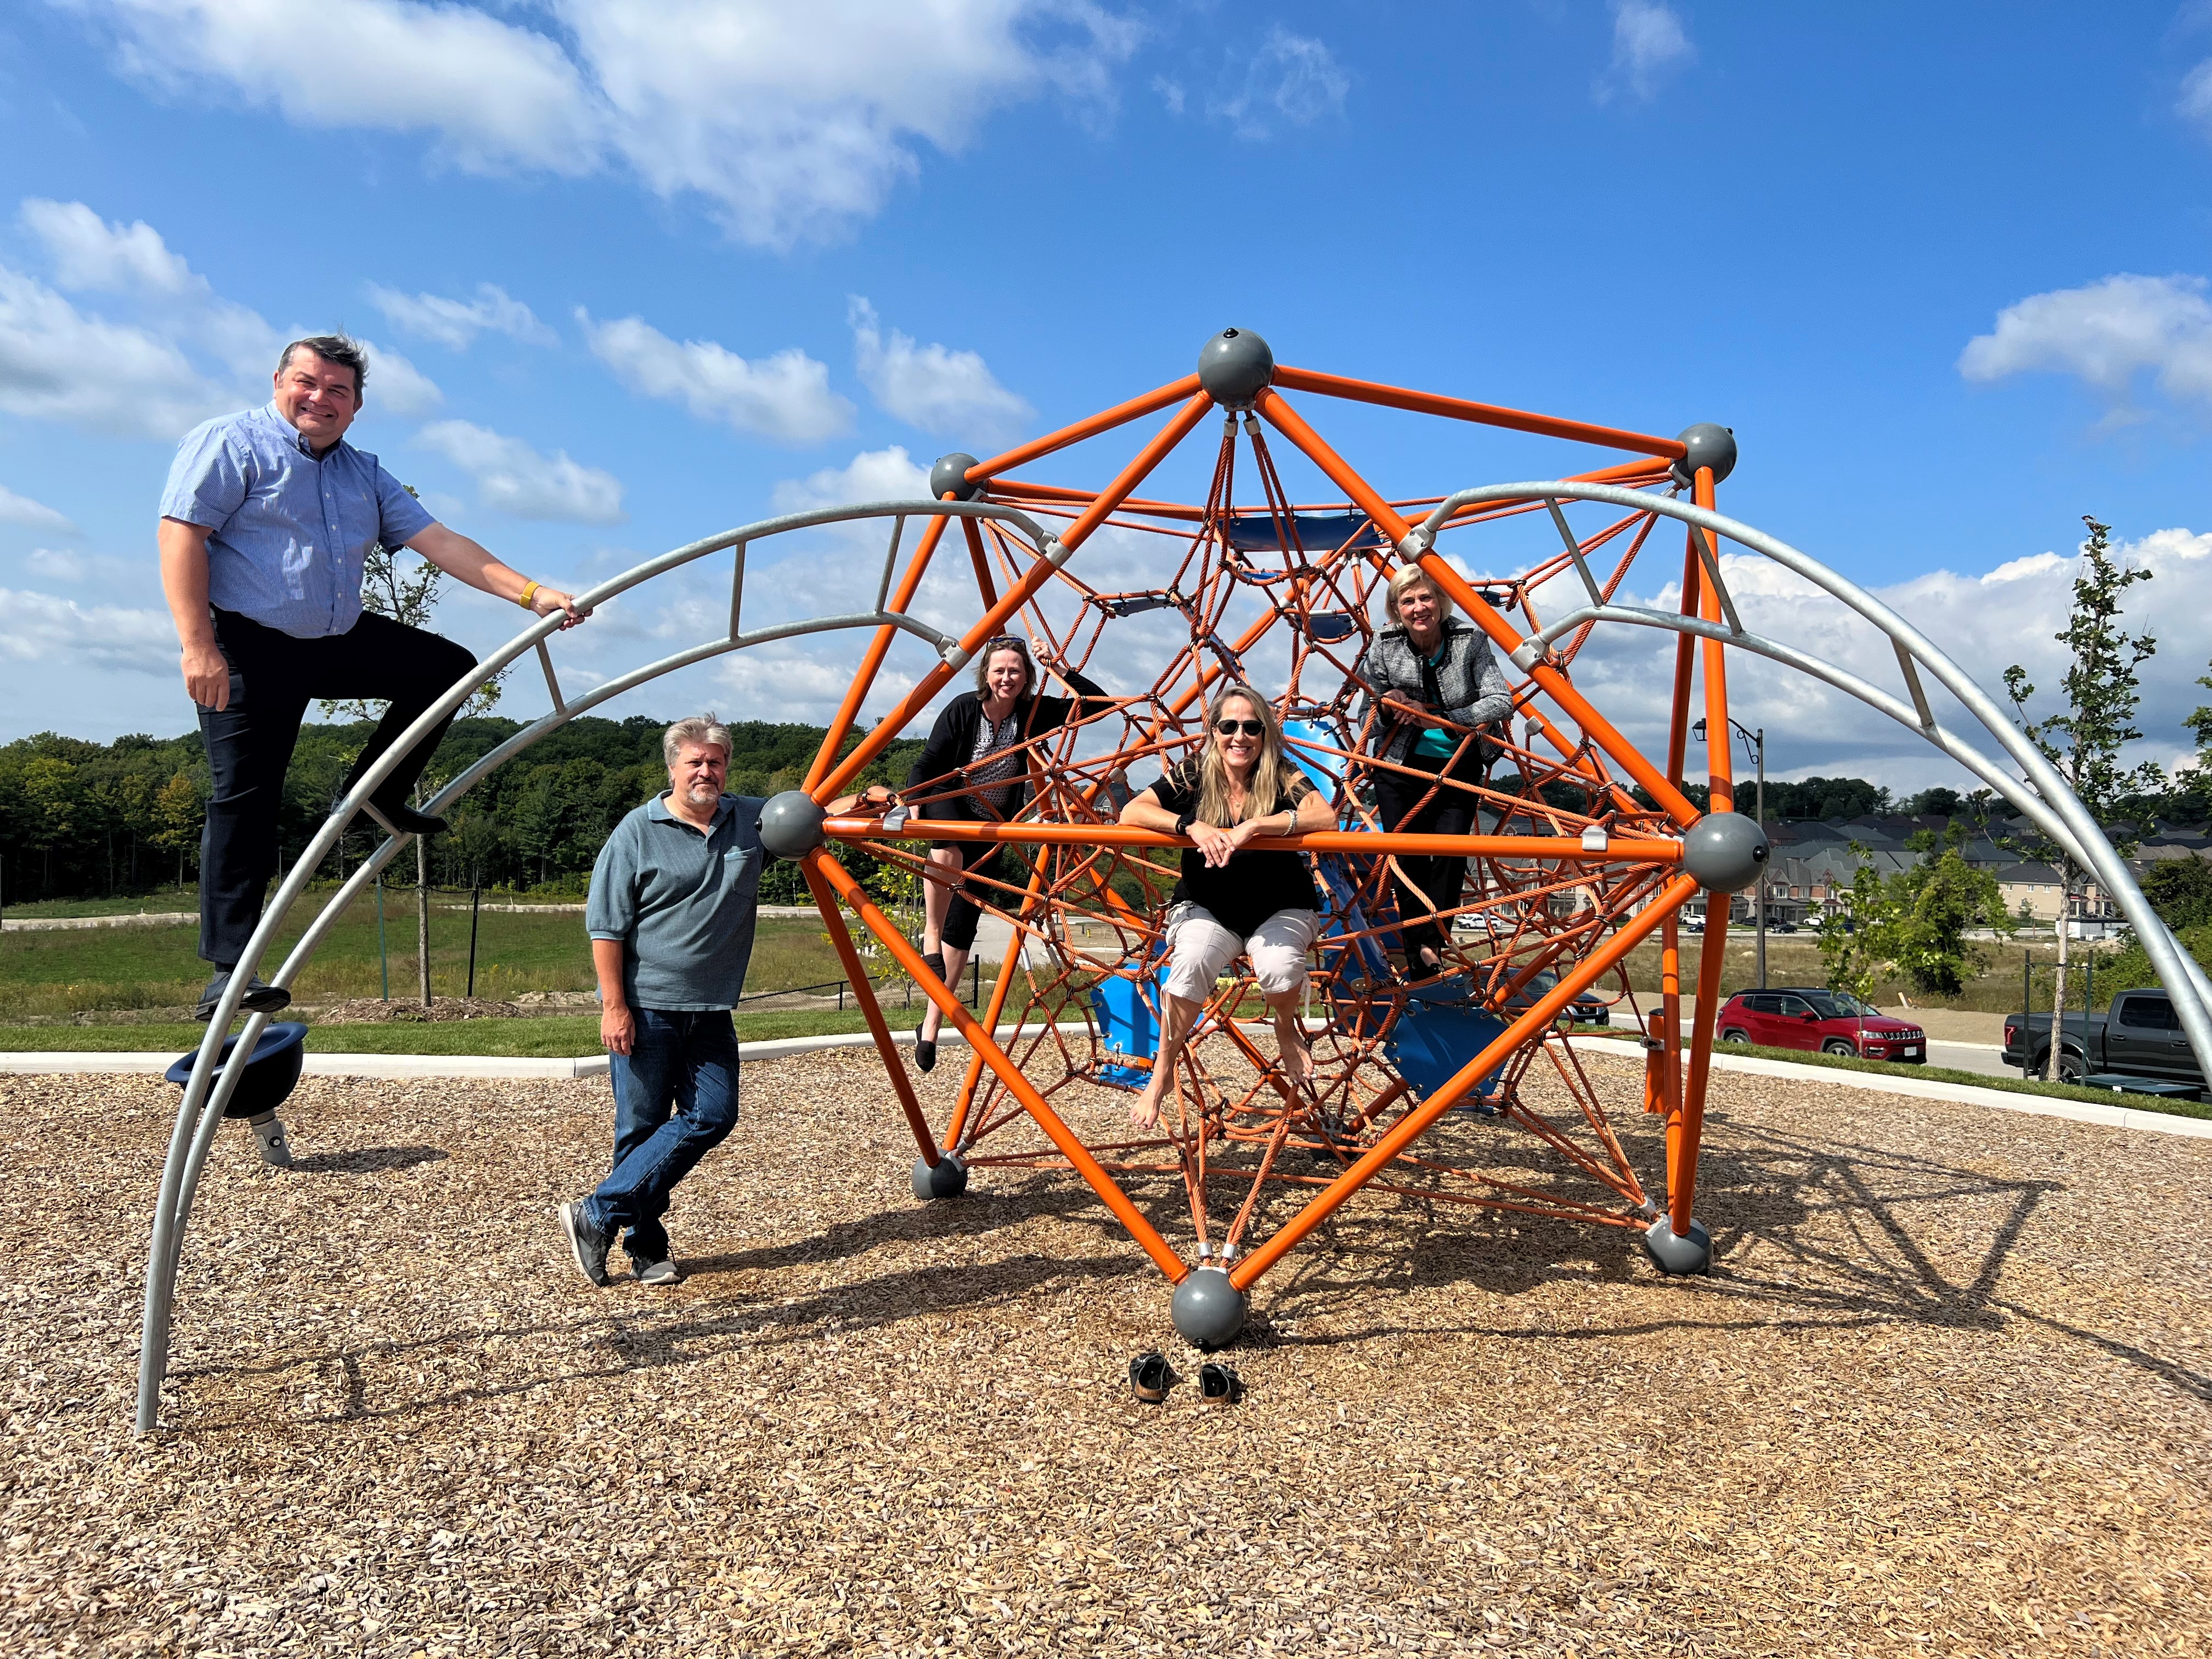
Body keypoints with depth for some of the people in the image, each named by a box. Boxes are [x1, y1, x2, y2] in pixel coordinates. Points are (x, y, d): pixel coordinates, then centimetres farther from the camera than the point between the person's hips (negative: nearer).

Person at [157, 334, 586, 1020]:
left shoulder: (365, 474, 15)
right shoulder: (230, 442, -4)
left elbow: (437, 540, 6)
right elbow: (179, 535, -13)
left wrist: (529, 593, -7)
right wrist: (198, 646, -23)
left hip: (340, 641, 7)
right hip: (249, 649, -6)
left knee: (447, 666, -1)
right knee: (245, 797, -9)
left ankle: (376, 792, 9)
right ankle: (228, 971, -6)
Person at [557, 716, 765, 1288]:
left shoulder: (752, 821, 8)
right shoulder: (638, 832, -5)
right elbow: (605, 927, -6)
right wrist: (614, 1006, -12)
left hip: (711, 1011, 5)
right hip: (645, 1008, -5)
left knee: (713, 1114, -3)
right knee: (642, 1127, 1)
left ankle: (599, 1214, 6)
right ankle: (646, 1248, 16)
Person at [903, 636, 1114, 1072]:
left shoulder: (1035, 712, -11)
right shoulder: (963, 709, -16)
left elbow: (1101, 704, -11)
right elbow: (928, 764, -15)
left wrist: (1063, 671, -22)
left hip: (995, 825, 2)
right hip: (953, 808, -2)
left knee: (963, 925, 0)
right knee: (949, 851, -42)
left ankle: (931, 1025, 8)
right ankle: (929, 938, -24)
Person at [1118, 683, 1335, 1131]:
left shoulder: (1282, 776, -10)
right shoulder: (1192, 775, -7)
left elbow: (1325, 816, -28)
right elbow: (1130, 813, -18)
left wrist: (1251, 827, -35)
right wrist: (1192, 825, -31)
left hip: (1280, 909, 0)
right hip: (1206, 909, 0)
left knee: (1278, 966, -32)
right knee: (1191, 962, -31)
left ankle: (1287, 1032, 5)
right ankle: (1162, 1074, -11)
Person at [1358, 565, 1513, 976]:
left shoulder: (1470, 642, -9)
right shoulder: (1384, 649, -6)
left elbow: (1502, 701, -16)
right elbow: (1367, 721, 2)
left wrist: (1441, 719, -24)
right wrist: (1386, 708, -21)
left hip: (1457, 768, 0)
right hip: (1401, 769, 1)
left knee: (1450, 850, -15)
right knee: (1408, 859, -1)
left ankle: (1434, 940, -4)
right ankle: (1419, 951, 11)